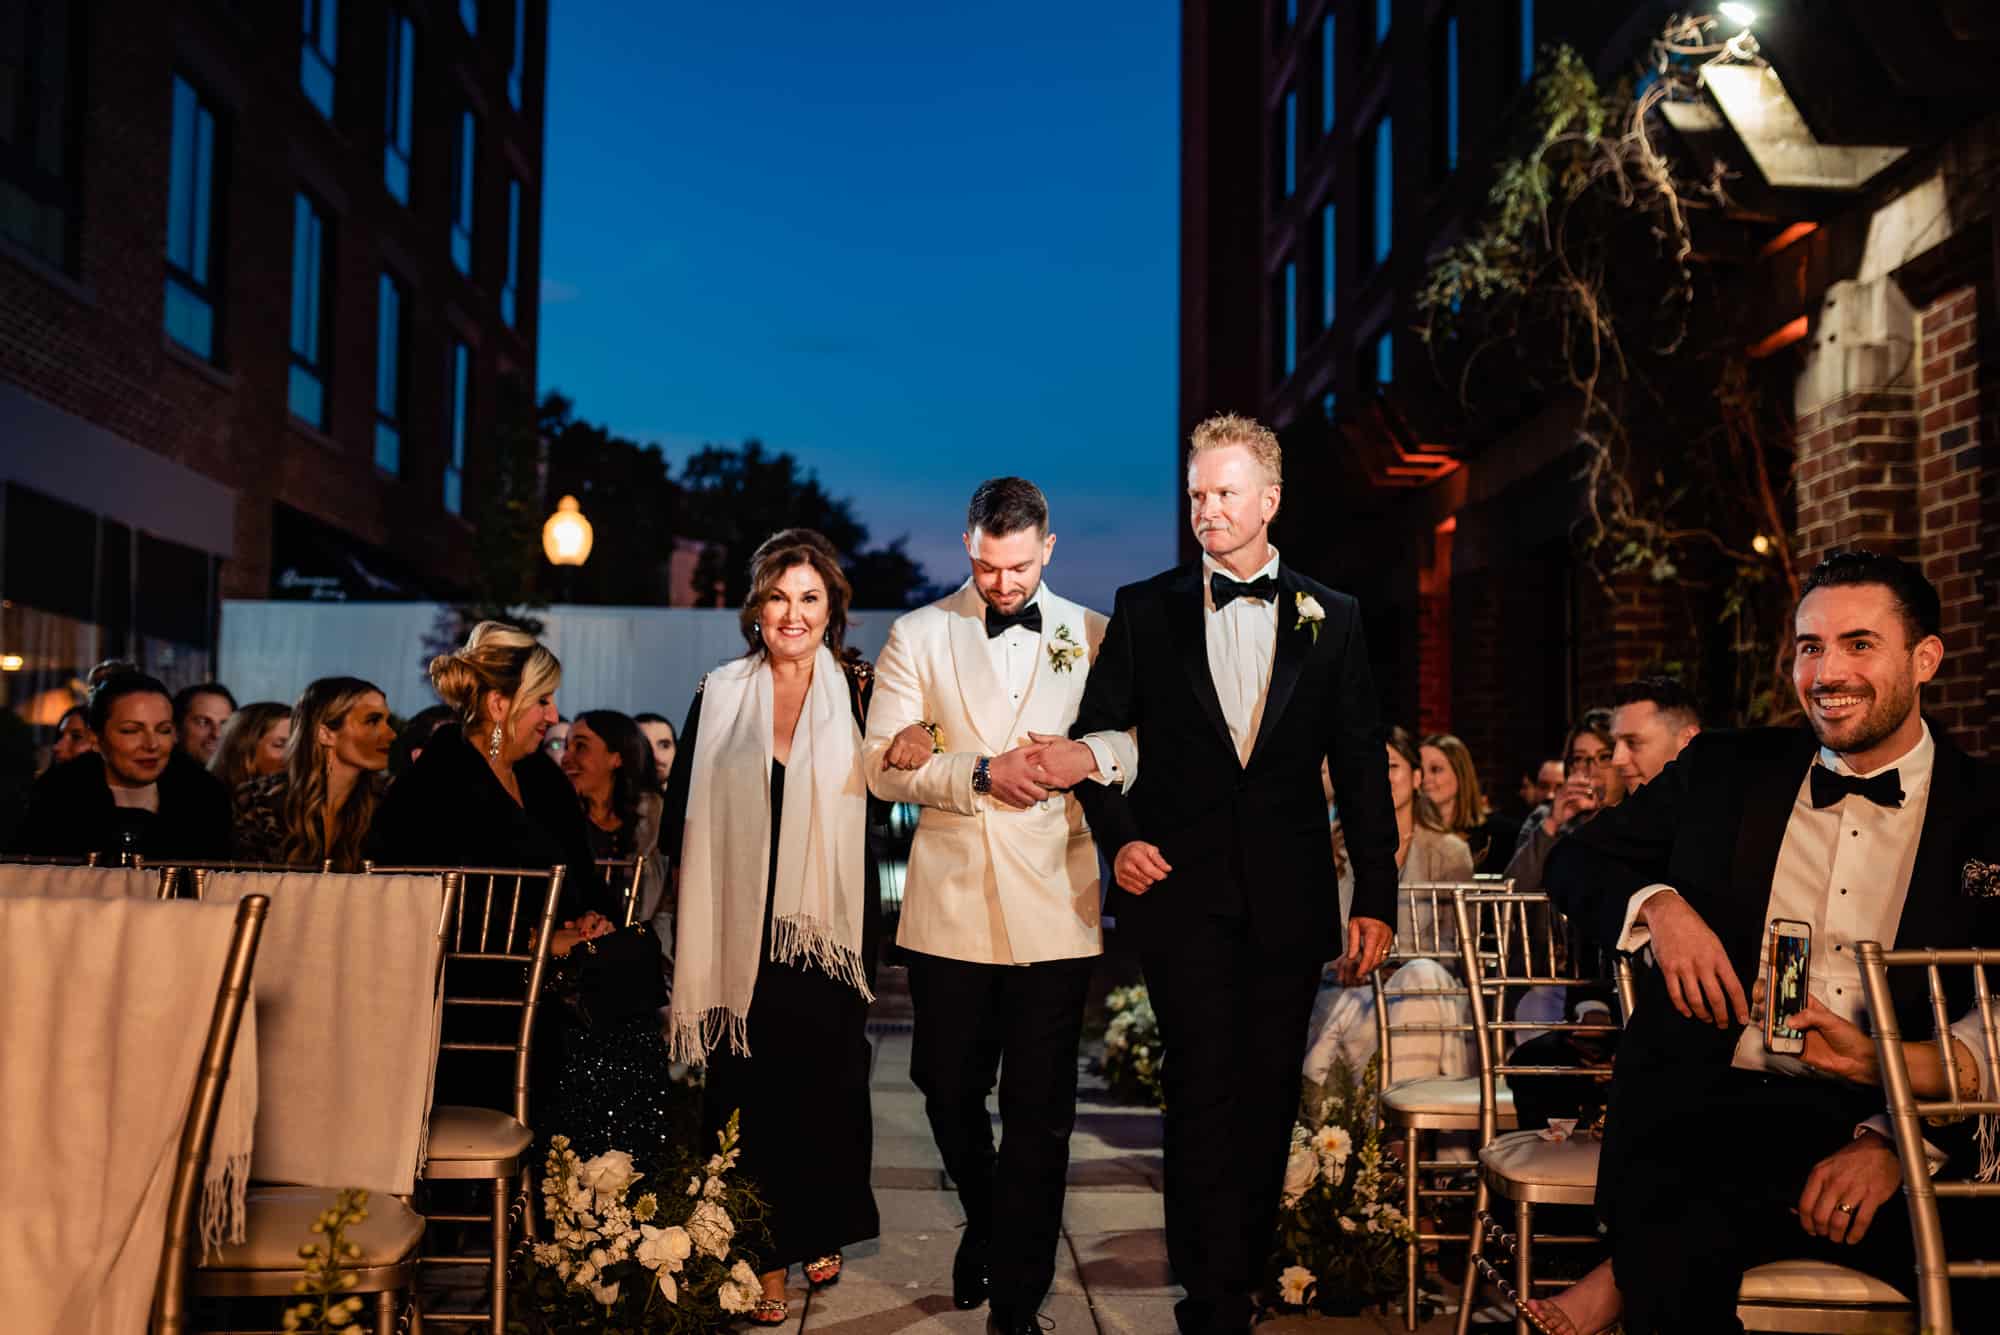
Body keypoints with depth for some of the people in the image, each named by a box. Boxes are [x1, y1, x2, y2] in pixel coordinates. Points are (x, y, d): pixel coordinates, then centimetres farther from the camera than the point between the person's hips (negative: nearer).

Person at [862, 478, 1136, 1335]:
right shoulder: (917, 636, 5)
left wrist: (1092, 758, -13)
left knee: (1040, 1112, 2)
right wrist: (984, 772, -16)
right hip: (950, 904, 1)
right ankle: (986, 1225, 41)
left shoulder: (1094, 637, 7)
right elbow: (884, 765, -3)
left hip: (1054, 907, 0)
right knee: (948, 1088, 12)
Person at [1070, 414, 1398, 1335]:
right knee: (1204, 1089, -7)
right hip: (1182, 887, -1)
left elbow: (1361, 768, 6)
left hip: (1287, 898, 2)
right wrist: (1118, 838, -4)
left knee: (1268, 1097, 8)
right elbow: (1095, 735, 10)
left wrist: (1376, 898, 2)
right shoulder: (1145, 610, 5)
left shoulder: (1332, 619, 7)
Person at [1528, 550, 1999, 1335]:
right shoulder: (1724, 770, 13)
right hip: (1705, 1103, -1)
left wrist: (1900, 1139, -17)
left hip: (1898, 1127, 1)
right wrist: (1657, 903, -4)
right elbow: (1578, 858, 19)